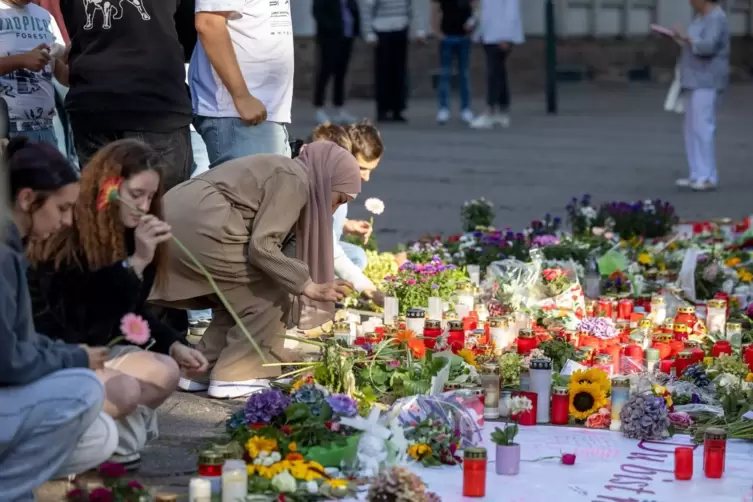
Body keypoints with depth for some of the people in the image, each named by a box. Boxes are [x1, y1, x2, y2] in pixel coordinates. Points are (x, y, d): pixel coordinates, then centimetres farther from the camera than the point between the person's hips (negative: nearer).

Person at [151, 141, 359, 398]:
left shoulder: (283, 174, 25)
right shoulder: (294, 181, -4)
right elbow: (262, 246, -13)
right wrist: (309, 286, -7)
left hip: (175, 216, 10)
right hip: (201, 223, -10)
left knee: (241, 297, 21)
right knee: (269, 298, 2)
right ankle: (234, 377, 4)